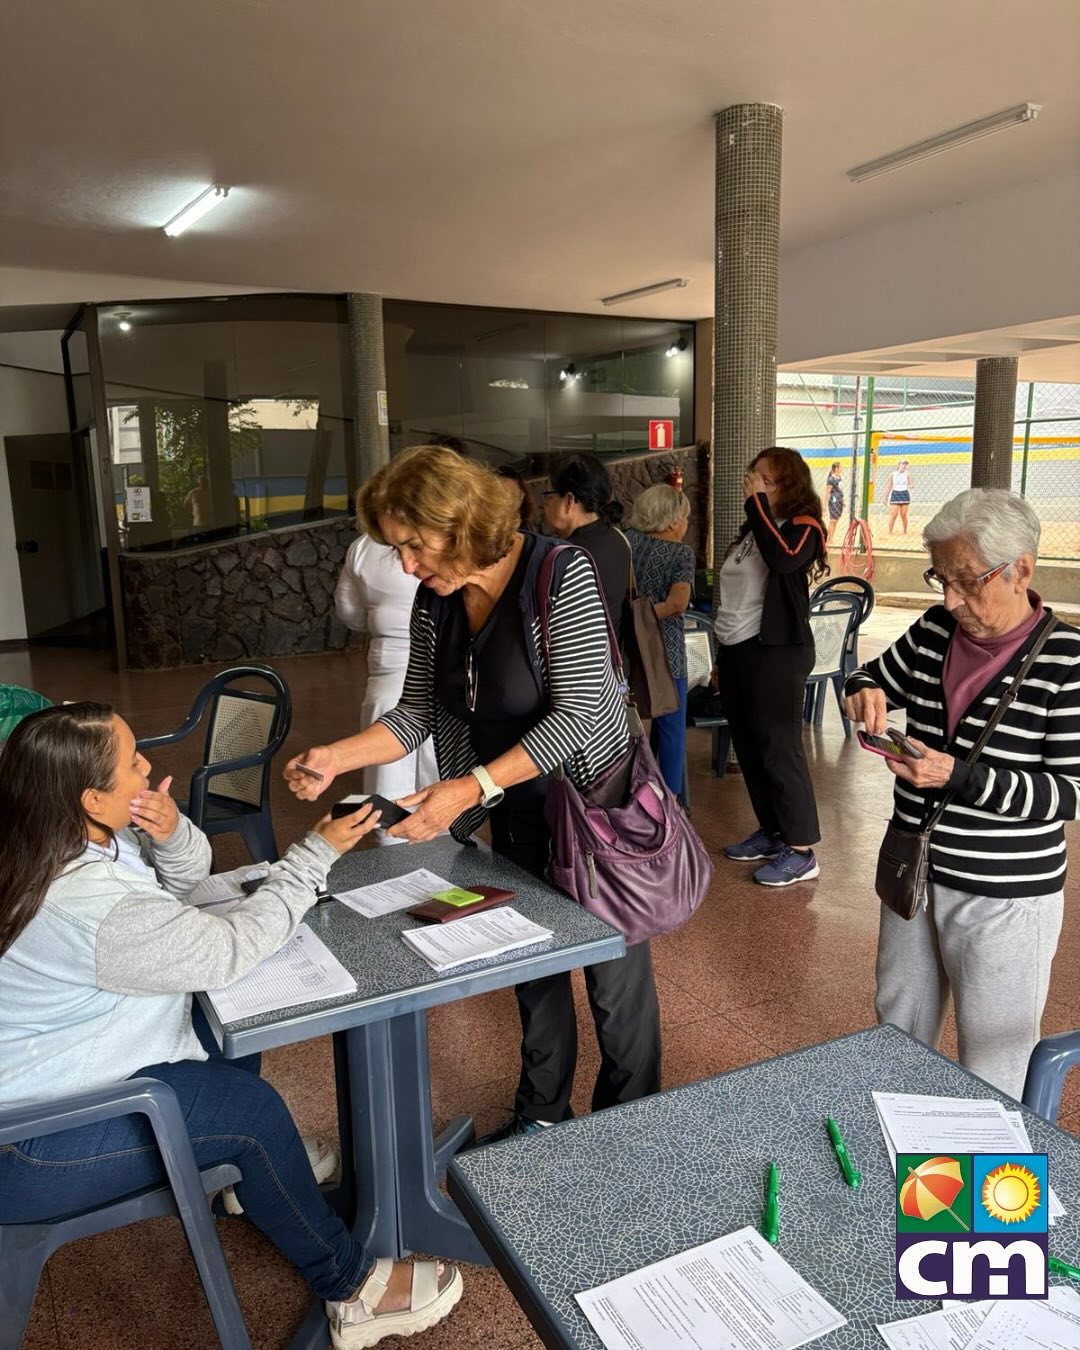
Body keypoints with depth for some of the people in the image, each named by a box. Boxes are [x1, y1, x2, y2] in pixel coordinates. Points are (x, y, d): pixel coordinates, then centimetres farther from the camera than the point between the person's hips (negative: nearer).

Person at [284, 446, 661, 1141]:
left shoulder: (562, 575, -22)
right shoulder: (436, 602, -2)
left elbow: (578, 711, -27)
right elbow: (418, 713, 3)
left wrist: (471, 787, -33)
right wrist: (335, 757, -13)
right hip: (516, 815, 6)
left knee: (614, 975, 9)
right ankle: (542, 1111, 42)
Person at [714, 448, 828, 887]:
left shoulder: (802, 527, -8)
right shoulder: (751, 529, 15)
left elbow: (782, 560, -32)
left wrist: (757, 502, -24)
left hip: (775, 652, -8)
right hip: (735, 649, 8)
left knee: (779, 749, -5)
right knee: (749, 748, 13)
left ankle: (801, 851, 5)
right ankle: (771, 832, 27)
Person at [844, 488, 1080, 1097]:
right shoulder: (935, 629, -2)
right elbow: (874, 678, 15)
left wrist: (959, 776, -28)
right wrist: (865, 695, -9)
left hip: (1004, 899, -6)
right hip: (913, 872, 6)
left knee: (992, 1074, 9)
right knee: (896, 1032, 25)